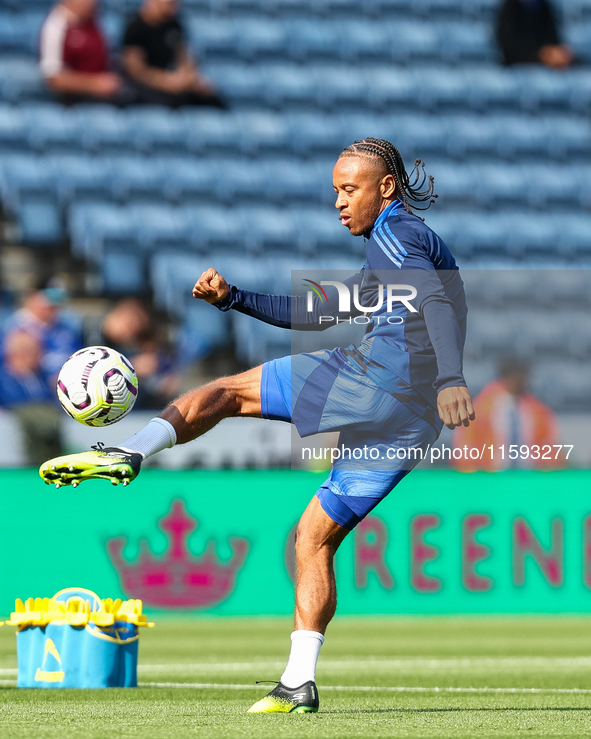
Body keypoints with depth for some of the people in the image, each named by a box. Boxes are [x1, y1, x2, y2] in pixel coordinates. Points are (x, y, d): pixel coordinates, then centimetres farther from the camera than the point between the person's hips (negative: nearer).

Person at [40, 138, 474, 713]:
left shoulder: (394, 234, 3)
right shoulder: (398, 255, 34)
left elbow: (436, 303, -15)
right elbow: (316, 313, 37)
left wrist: (450, 379, -31)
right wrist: (233, 298, 30)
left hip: (381, 374, -9)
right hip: (413, 422, 9)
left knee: (228, 391, 4)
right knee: (314, 538, 11)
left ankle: (130, 451, -14)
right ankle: (299, 683, 5)